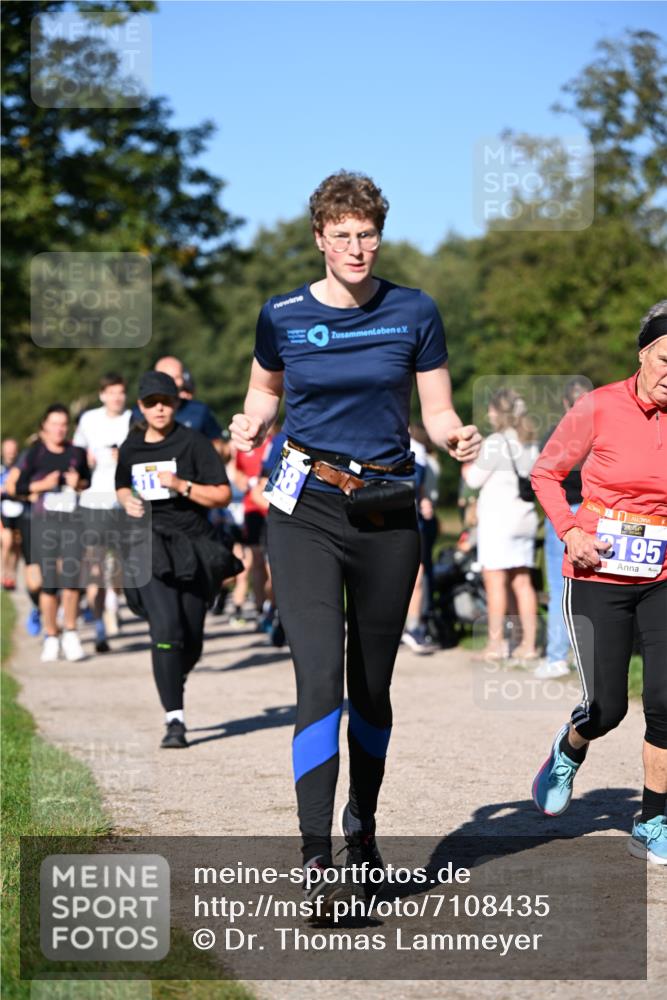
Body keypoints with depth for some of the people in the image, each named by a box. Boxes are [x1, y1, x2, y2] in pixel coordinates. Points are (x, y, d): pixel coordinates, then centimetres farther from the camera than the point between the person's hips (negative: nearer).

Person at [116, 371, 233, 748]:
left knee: (192, 641, 5)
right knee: (166, 629, -17)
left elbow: (223, 494, -4)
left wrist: (182, 486, -16)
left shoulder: (194, 443, -1)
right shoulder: (131, 447, 11)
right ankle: (175, 719, -15)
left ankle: (173, 681, 40)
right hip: (152, 549, 1)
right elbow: (123, 487, 29)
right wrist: (128, 501, 6)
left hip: (194, 546, -1)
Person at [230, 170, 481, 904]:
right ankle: (314, 854, -18)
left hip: (388, 512, 2)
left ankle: (363, 829, 31)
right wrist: (252, 425, -5)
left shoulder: (414, 313, 2)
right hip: (306, 511, -2)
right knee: (320, 678, -16)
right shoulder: (282, 316, 1)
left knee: (372, 687, 10)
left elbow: (436, 413, 6)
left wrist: (456, 438, -16)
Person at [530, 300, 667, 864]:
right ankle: (568, 754, 35)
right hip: (598, 578, -2)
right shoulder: (600, 407, -7)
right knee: (606, 709, -2)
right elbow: (545, 473, 5)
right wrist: (570, 533, -8)